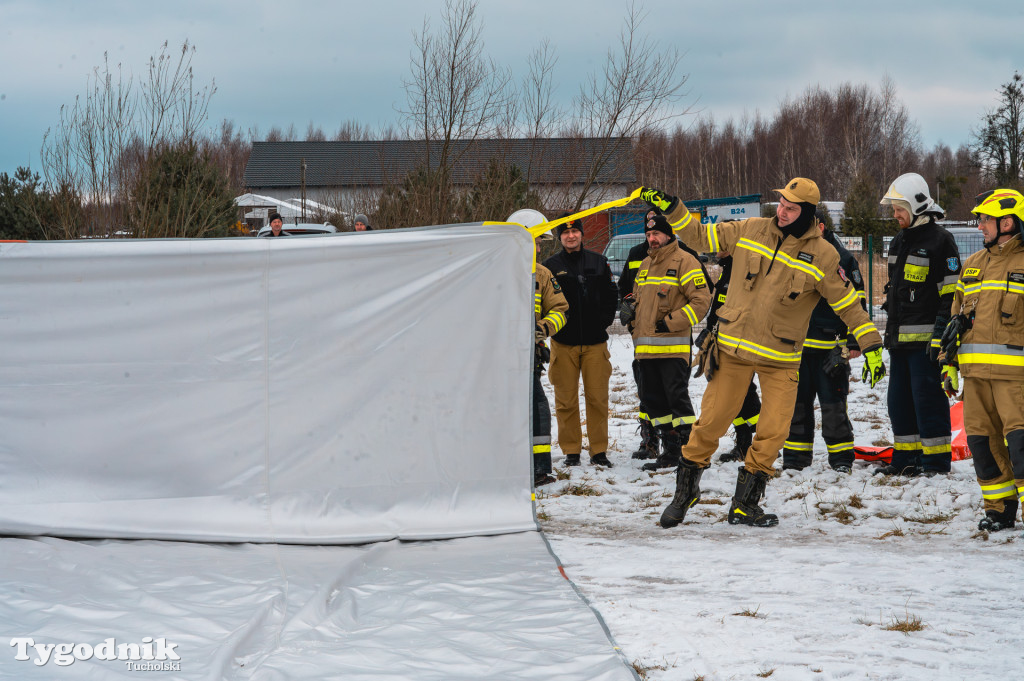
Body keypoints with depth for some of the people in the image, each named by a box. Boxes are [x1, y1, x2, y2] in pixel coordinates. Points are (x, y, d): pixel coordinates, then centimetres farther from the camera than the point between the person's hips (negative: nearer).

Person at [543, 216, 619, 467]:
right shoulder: (551, 265, 3)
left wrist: (604, 321, 3)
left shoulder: (598, 262, 9)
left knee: (597, 397, 0)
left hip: (595, 342, 1)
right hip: (564, 343, -1)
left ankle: (599, 450, 7)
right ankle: (571, 450, 8)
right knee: (566, 399, 1)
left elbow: (611, 295, 14)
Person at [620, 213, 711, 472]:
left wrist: (672, 322, -16)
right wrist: (630, 307, 9)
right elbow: (638, 296, 32)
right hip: (646, 347, 8)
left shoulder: (684, 261, -5)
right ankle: (670, 451, 15)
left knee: (677, 397, -11)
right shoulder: (646, 264, 20)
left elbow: (701, 300, -11)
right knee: (652, 399, 9)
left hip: (673, 346, -8)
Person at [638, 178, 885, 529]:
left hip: (780, 358, -1)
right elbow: (700, 237, 11)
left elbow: (848, 303, 1)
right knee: (711, 421, 0)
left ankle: (745, 505, 9)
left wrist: (871, 345, -2)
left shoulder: (822, 256, -5)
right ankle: (684, 492, 18)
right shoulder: (749, 231, 0)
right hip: (733, 348, 1)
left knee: (773, 432, -6)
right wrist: (671, 208, 1)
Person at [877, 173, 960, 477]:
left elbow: (950, 292, -12)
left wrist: (941, 333, -17)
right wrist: (889, 331, 23)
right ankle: (906, 457, 17)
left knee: (927, 396, -6)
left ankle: (937, 459, 0)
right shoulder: (899, 241, 17)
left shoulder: (939, 240, -9)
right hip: (900, 338, 8)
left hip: (924, 336, -8)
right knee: (899, 398, 10)